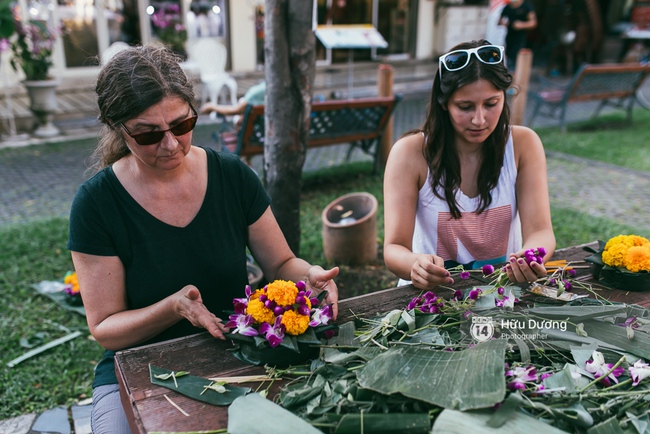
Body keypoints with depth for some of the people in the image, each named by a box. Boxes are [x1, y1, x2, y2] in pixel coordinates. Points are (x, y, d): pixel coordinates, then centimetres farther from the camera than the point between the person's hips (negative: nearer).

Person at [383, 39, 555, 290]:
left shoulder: (524, 144, -2)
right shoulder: (410, 153, -10)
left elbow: (540, 230, -9)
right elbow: (394, 248, -15)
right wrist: (416, 265, -38)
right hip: (432, 291, 0)